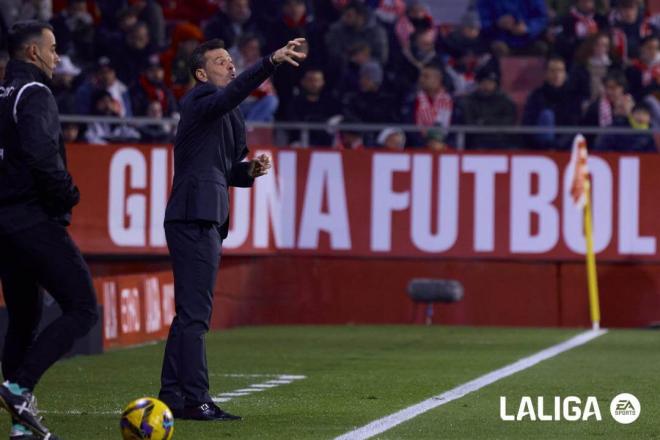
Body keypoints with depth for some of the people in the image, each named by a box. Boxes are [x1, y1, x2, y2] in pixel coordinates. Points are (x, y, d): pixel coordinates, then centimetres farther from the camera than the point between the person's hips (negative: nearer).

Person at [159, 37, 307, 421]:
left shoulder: (227, 113, 22)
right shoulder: (201, 101, -7)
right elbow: (234, 92, -29)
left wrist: (250, 170, 6)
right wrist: (272, 61, -41)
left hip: (208, 220, 10)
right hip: (195, 217, -10)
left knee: (190, 313, 14)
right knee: (195, 313, -10)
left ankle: (171, 396, 19)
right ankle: (195, 400, -11)